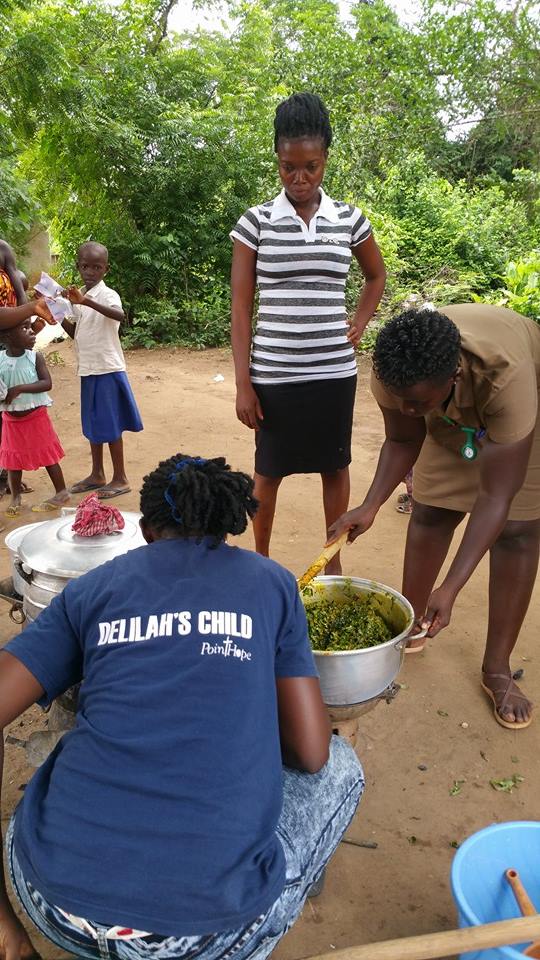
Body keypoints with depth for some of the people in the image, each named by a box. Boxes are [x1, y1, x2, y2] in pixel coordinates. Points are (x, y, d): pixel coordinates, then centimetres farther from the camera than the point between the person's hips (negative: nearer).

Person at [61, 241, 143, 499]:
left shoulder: (107, 295, -13)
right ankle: (97, 474, 27)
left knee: (110, 425, -2)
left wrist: (86, 301, -47)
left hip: (108, 369, -8)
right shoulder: (78, 296, 10)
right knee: (92, 424, 15)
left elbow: (119, 315, -36)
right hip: (88, 369, 8)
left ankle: (120, 479, 9)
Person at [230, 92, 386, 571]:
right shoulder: (256, 221, -1)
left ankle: (334, 563, 28)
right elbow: (241, 308, -2)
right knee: (268, 470, 9)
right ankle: (261, 560, 28)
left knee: (334, 467, 11)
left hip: (334, 370, 2)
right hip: (274, 371, -1)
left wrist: (359, 324, 6)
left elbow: (376, 276, 22)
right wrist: (242, 383, -7)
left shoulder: (349, 219, 4)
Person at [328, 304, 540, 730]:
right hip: (455, 418, 4)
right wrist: (370, 506, -28)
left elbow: (496, 497, -40)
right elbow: (402, 442, -13)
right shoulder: (394, 373, -33)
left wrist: (451, 588, -42)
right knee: (430, 513, 1)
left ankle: (497, 669, 4)